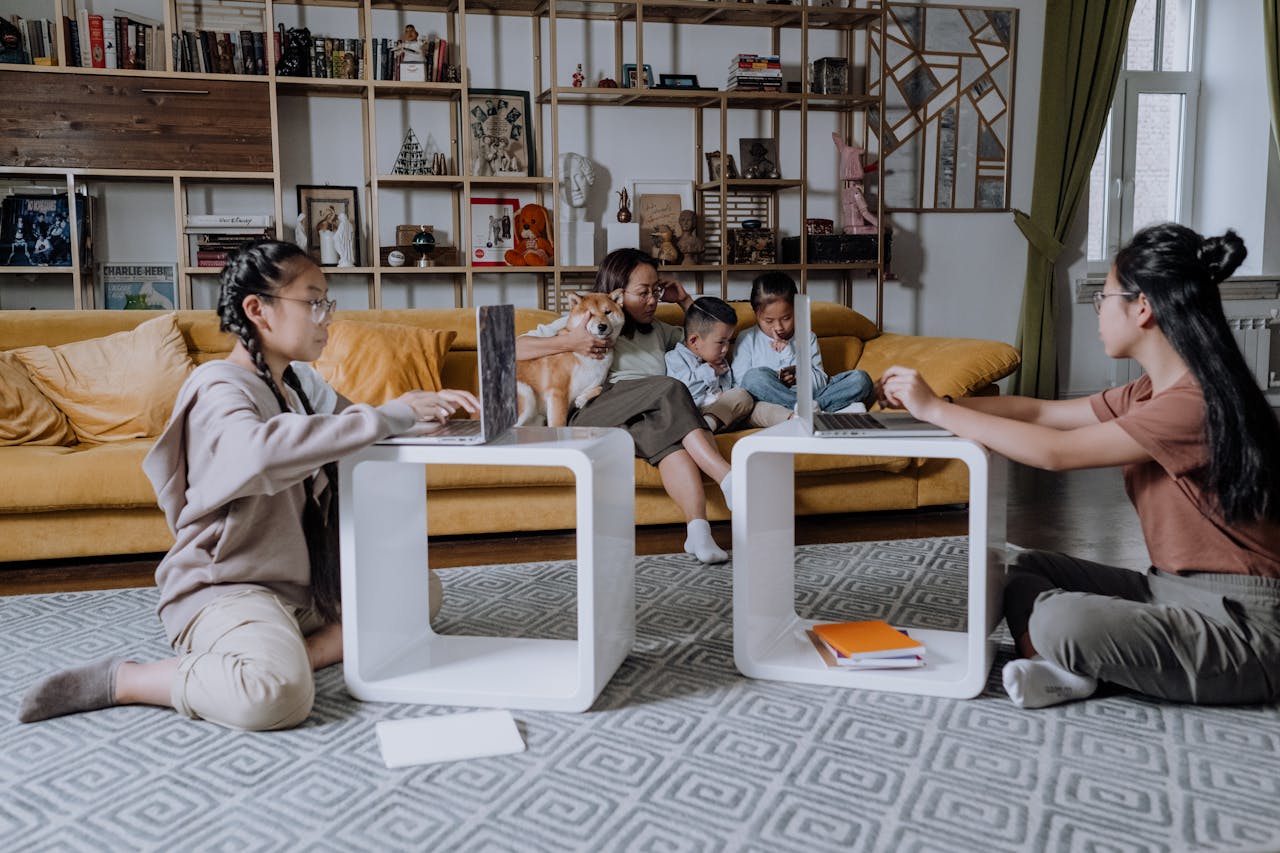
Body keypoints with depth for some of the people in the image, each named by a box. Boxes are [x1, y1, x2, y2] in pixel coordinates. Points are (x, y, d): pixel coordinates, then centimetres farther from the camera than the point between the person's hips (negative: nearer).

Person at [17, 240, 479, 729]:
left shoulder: (301, 381, 9)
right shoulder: (218, 388, -18)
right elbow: (262, 450, -39)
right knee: (277, 696, -34)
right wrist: (391, 416, -34)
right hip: (223, 587, -9)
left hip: (306, 578, 9)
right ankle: (119, 680, -9)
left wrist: (422, 407, -8)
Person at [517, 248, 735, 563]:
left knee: (671, 435, -36)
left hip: (646, 422, 4)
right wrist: (568, 342, -6)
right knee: (669, 388, -33)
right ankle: (730, 479, -43)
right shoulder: (581, 322, 19)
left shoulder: (656, 331, 33)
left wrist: (684, 300, 30)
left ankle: (698, 531, -55)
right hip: (592, 416, -4)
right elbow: (515, 348, 10)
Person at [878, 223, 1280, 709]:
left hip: (1239, 623, -9)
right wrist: (929, 400, 2)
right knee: (1028, 569, 7)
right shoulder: (1151, 393, 7)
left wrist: (936, 410, -16)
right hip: (1172, 592, 9)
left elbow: (1055, 453, -24)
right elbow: (1043, 412, 8)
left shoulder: (1199, 401, -23)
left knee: (1060, 621, -30)